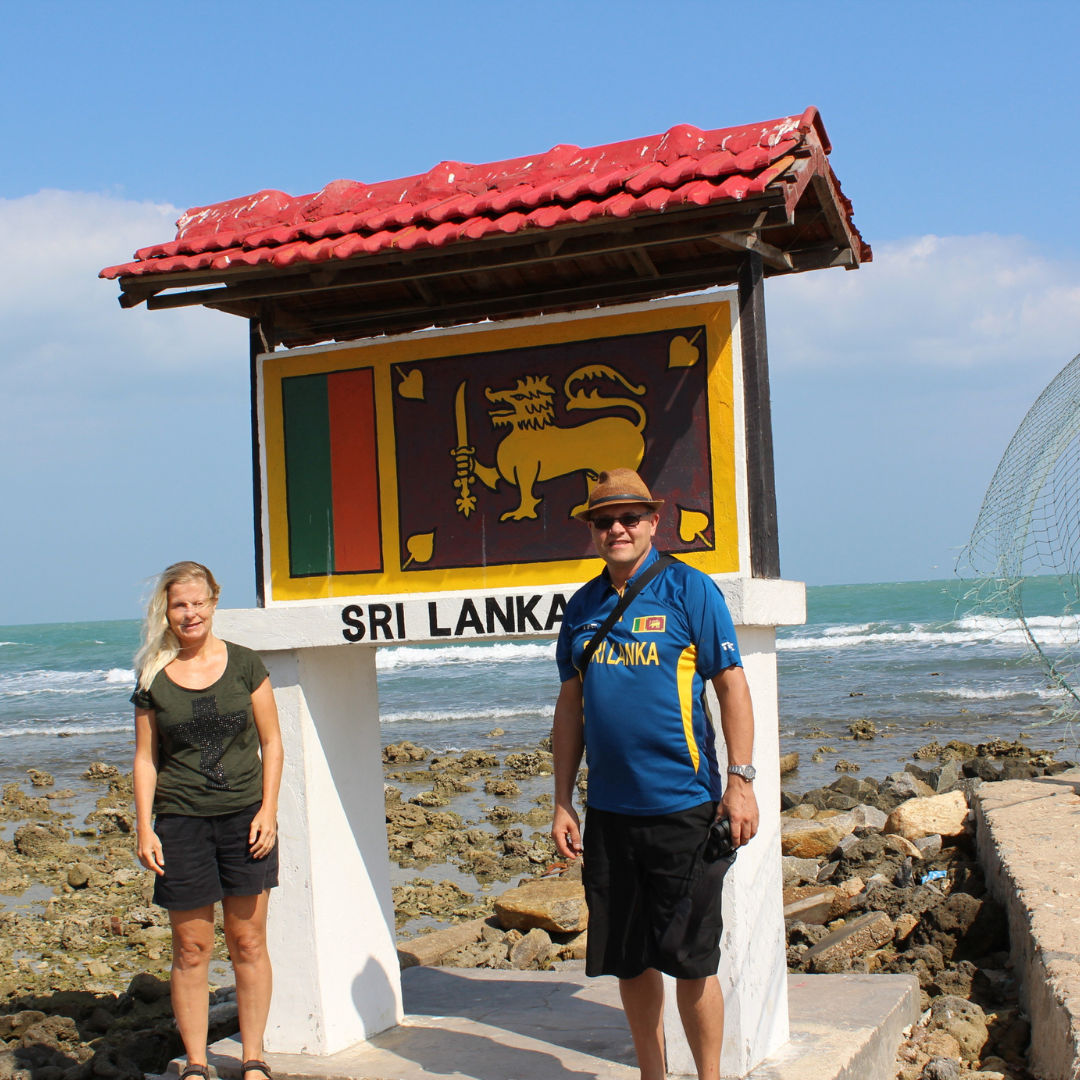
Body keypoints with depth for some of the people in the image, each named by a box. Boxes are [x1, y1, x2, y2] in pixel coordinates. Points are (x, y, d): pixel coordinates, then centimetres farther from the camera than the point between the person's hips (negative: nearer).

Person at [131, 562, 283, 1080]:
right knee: (191, 949, 3)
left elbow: (271, 741, 5)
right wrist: (145, 829, -2)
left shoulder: (244, 664, 1)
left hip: (244, 816, 0)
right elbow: (145, 758, 6)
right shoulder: (153, 677, 3)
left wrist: (268, 810, -4)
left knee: (248, 943, 4)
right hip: (181, 821, 0)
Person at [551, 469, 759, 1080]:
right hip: (607, 810, 5)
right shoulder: (583, 607, 10)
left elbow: (732, 685, -3)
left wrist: (740, 780, -10)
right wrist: (563, 803, 12)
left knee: (690, 960, 1)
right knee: (628, 960, 11)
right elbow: (571, 705, 15)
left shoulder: (690, 590, -3)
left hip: (681, 806, -5)